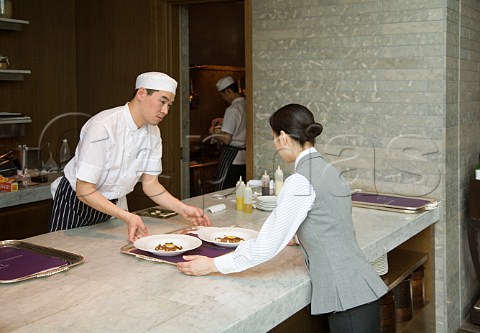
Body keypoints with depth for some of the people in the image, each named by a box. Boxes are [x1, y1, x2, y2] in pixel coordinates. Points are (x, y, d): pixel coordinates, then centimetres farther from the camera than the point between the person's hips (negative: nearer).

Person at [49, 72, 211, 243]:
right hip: (75, 201, -6)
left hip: (109, 204, 6)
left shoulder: (153, 133, -6)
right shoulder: (103, 126, -30)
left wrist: (182, 208, -13)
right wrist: (127, 216, -39)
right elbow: (84, 191, -30)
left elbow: (150, 183, 0)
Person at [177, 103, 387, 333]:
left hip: (348, 298, -8)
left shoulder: (301, 181, -16)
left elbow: (267, 247, -14)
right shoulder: (327, 170, 10)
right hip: (360, 288, 8)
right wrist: (294, 237, 37)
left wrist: (211, 265, -5)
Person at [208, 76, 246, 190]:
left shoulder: (232, 109, -17)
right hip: (245, 157, 8)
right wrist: (224, 121, 21)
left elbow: (226, 139, -18)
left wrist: (212, 133, -1)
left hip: (231, 156, -8)